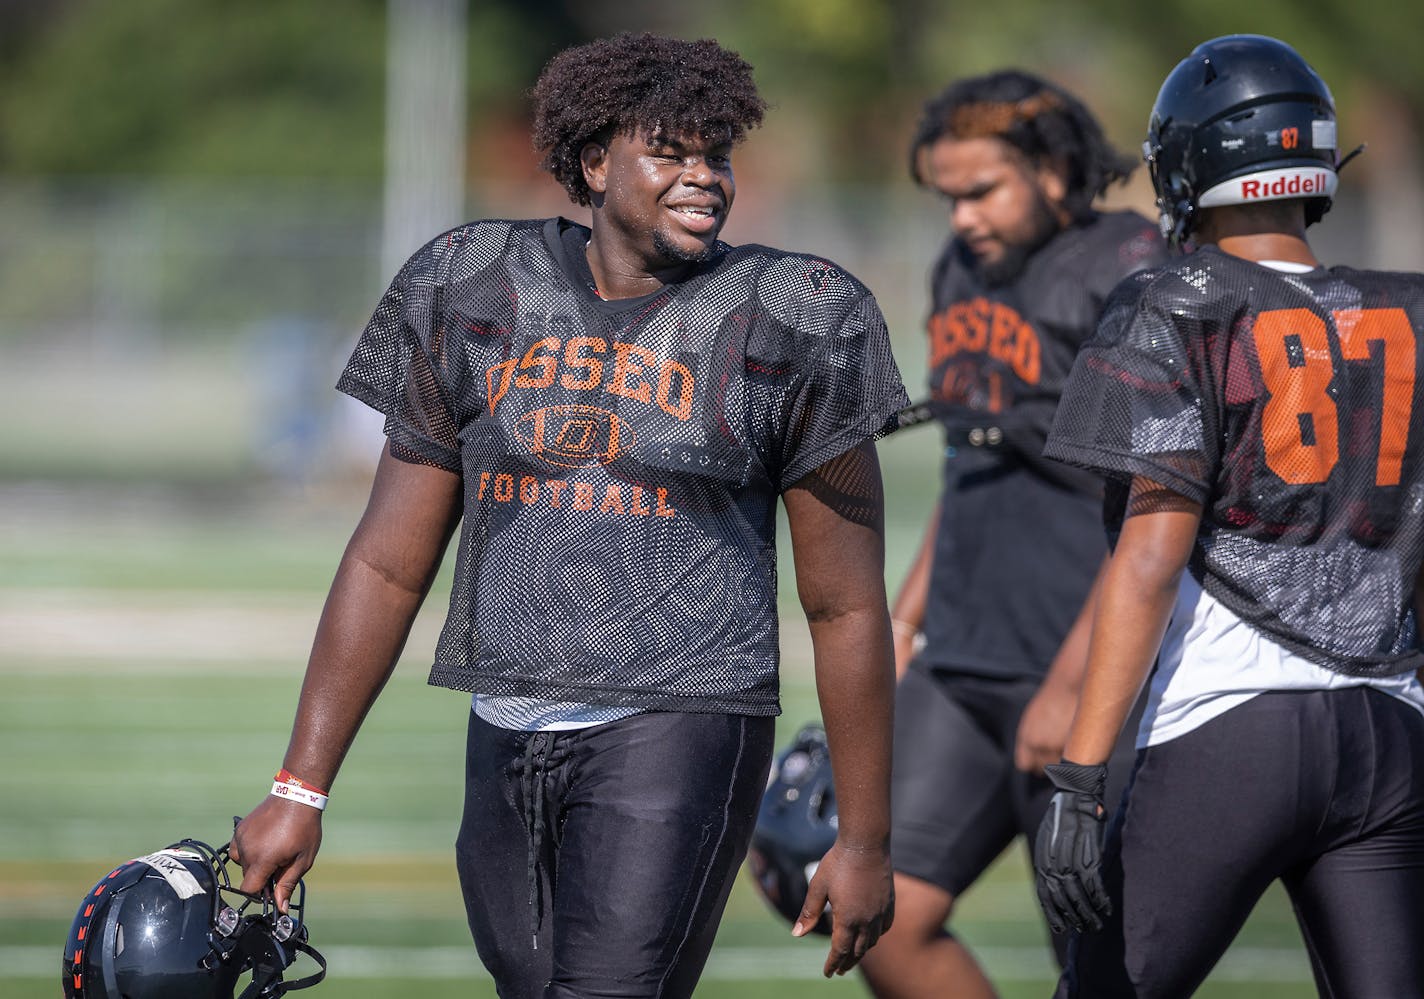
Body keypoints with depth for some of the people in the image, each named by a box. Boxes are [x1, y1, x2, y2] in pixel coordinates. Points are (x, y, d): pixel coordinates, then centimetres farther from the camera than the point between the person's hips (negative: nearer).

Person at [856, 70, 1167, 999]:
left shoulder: (1132, 279, -12)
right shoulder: (967, 274, 14)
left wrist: (1071, 685, -21)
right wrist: (901, 626, 19)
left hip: (1093, 673, -8)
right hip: (965, 665, 8)